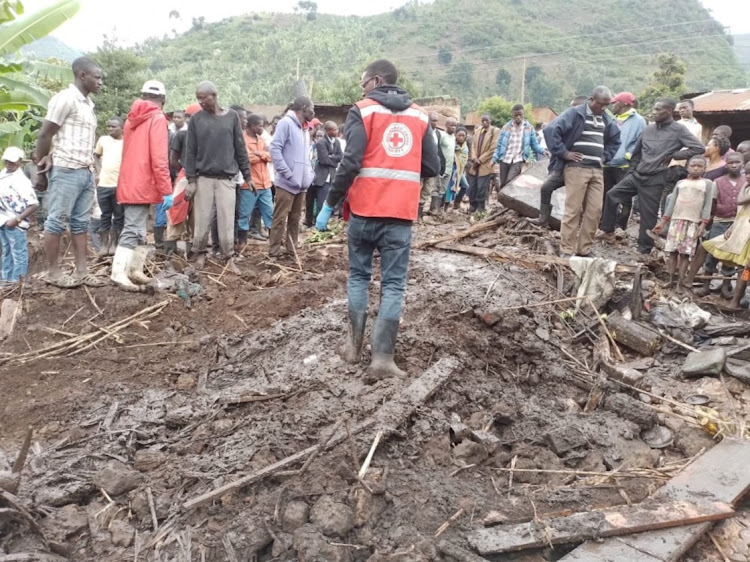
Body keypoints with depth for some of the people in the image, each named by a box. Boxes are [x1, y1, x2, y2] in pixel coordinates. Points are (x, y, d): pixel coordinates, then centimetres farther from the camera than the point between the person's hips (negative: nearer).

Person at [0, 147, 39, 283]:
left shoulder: (22, 181, -16)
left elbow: (34, 205, -19)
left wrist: (17, 219, -22)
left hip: (14, 223, -8)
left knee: (18, 254, 0)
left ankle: (16, 281, 6)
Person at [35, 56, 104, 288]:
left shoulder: (87, 103, 16)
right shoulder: (65, 98, -9)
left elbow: (85, 139, 13)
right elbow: (44, 135, -9)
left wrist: (90, 164, -1)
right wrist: (42, 168, -3)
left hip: (86, 172, 8)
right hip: (66, 171, -8)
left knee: (80, 223, 8)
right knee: (57, 221, -1)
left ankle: (81, 272, 12)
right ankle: (53, 272, 5)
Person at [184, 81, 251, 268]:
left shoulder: (232, 116, 4)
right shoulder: (195, 119, 3)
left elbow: (240, 148, 6)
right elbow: (190, 152, 2)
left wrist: (247, 175, 5)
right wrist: (191, 180, -4)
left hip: (226, 178, 0)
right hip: (203, 178, 0)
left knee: (226, 221, 0)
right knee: (202, 220, 4)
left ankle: (229, 258, 10)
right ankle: (200, 253, 20)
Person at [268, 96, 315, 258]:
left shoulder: (303, 128, 18)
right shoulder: (286, 123, -8)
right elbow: (275, 149, -16)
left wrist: (309, 173, 10)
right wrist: (288, 173, -18)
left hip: (301, 184, 8)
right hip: (287, 183, -8)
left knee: (295, 218, 13)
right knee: (280, 218, -4)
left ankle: (292, 249, 20)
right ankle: (274, 251, 0)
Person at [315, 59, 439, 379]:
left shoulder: (362, 111, 0)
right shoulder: (419, 115, 11)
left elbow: (350, 163, -13)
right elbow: (432, 168, 10)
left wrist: (329, 205, -7)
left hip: (365, 209, -1)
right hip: (402, 213, 2)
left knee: (358, 275, 15)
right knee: (393, 284, 3)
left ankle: (354, 346, 19)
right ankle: (382, 358, 0)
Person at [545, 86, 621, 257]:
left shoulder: (607, 120, 17)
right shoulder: (575, 113, -4)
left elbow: (615, 140, 33)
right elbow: (551, 130, -15)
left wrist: (605, 156, 17)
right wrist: (564, 153, -14)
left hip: (597, 170, 7)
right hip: (576, 168, -6)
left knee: (595, 211, 2)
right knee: (573, 210, -7)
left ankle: (584, 249, 11)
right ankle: (566, 250, -1)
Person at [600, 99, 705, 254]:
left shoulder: (678, 130, -6)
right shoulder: (648, 129, 10)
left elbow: (699, 148, -12)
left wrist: (673, 155, -11)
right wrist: (631, 171, 15)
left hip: (655, 179, -6)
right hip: (637, 175, 6)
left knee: (648, 215, -1)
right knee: (612, 195, -4)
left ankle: (644, 250, 9)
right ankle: (608, 231, 8)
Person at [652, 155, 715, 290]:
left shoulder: (707, 183, 5)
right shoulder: (680, 183, 12)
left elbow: (707, 205, 0)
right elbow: (672, 202, 9)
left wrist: (703, 224, -10)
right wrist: (663, 222, 3)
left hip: (693, 223, -2)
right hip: (676, 220, 2)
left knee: (685, 253, -4)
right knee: (673, 251, -1)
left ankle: (680, 283, -3)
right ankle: (671, 280, 3)